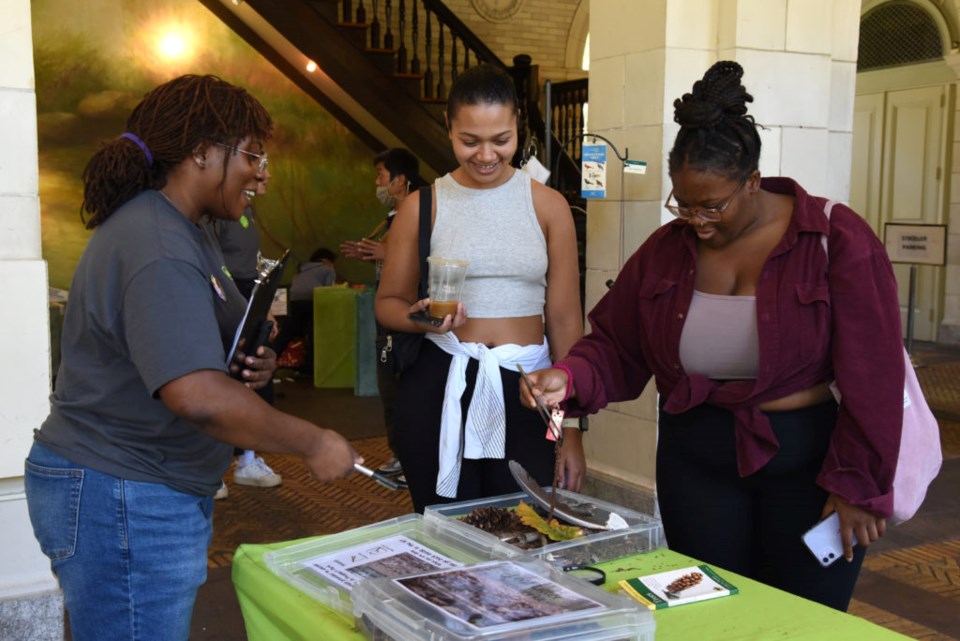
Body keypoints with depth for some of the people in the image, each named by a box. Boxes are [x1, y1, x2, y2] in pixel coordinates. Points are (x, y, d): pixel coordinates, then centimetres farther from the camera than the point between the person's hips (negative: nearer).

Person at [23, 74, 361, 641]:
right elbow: (197, 398, -34)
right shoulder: (157, 248, -23)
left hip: (158, 493, 10)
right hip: (121, 504, -10)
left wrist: (249, 364, 3)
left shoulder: (184, 232, 12)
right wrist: (312, 444, -23)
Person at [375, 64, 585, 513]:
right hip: (440, 390, 0)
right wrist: (420, 318, -13)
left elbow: (565, 322, 4)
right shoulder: (422, 207, 3)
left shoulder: (548, 206, 3)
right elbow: (388, 301, 11)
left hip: (526, 391, 0)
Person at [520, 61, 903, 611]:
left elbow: (873, 377, -11)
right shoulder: (665, 250, 2)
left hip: (809, 463, -3)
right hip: (696, 459, 3)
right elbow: (616, 349, 5)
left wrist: (858, 484, -11)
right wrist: (570, 378, -16)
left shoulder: (837, 241, -10)